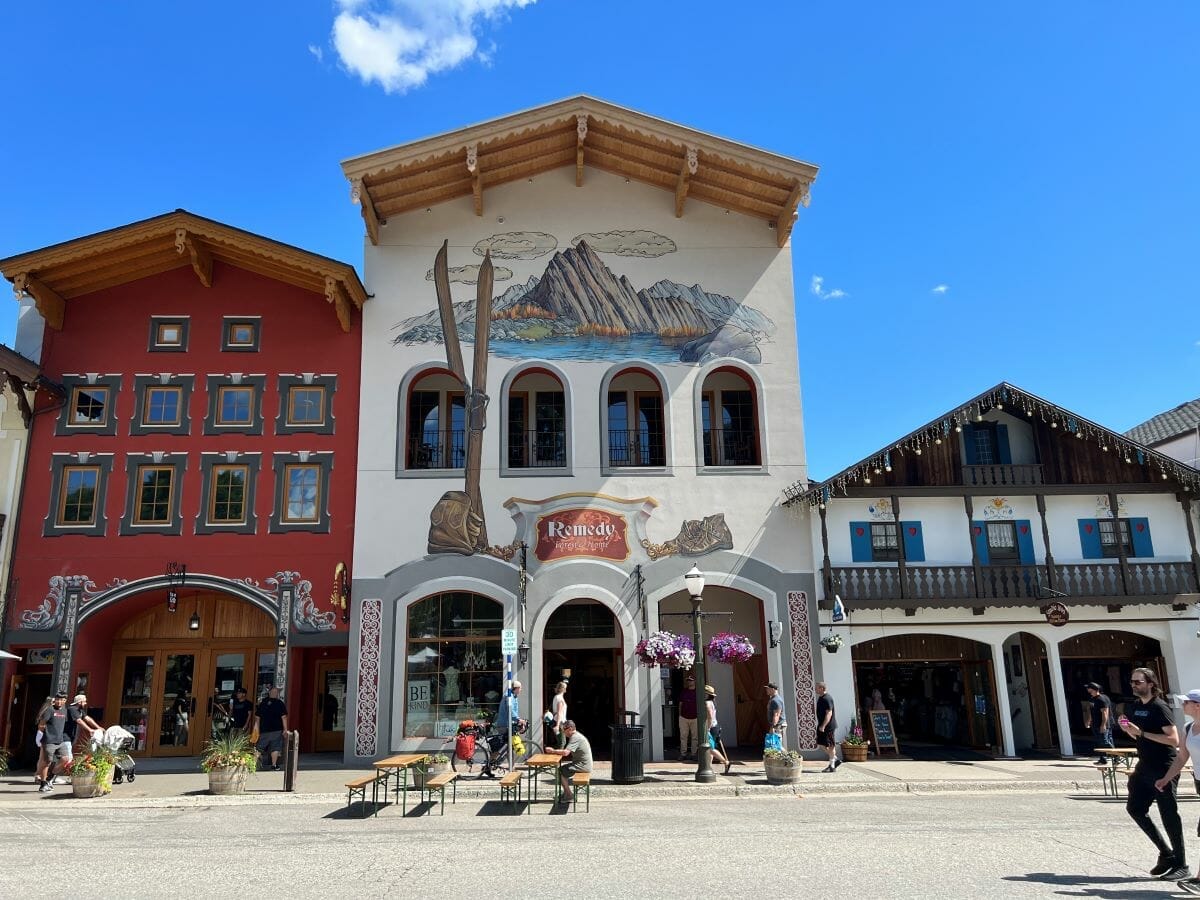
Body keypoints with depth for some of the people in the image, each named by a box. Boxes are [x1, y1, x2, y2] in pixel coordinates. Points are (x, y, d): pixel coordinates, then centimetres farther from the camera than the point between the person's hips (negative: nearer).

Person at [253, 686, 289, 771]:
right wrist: (285, 729, -4)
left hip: (264, 730, 3)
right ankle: (274, 765, 4)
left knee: (259, 748, 13)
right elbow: (284, 717, -9)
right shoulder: (280, 704, -6)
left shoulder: (262, 703, 3)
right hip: (276, 730, -2)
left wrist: (256, 729, 15)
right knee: (275, 748, 5)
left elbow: (257, 718, 5)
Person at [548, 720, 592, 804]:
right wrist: (555, 751, -1)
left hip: (582, 766, -10)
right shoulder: (576, 736, 15)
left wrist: (552, 751, -16)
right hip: (582, 763, 10)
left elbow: (565, 752, -29)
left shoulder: (575, 738, -19)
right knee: (561, 767, 13)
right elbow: (568, 752, 13)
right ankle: (566, 792, 17)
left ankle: (568, 794, 2)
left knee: (560, 771, -10)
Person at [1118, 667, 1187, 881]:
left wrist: (1141, 732, -24)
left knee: (1169, 815, -2)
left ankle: (1181, 865, 11)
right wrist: (1127, 729, 0)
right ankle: (1166, 853, 21)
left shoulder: (1159, 707, -14)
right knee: (1134, 808, 8)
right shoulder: (1133, 707, 10)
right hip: (1145, 767, 8)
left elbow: (1174, 739, -21)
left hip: (1164, 769, -8)